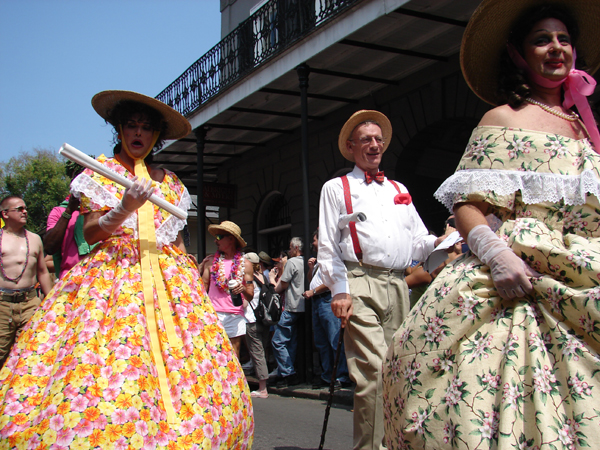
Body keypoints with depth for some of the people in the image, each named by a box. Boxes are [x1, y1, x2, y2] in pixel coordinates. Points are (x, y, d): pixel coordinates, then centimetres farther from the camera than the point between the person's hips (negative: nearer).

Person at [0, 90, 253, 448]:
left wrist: (190, 275, 7)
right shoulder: (100, 172, 8)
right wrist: (124, 208, -17)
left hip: (167, 276, 3)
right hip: (113, 274, -3)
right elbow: (89, 233, -1)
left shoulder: (169, 182, 18)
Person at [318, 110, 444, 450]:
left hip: (398, 286, 5)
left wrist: (439, 242, -2)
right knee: (374, 369, -15)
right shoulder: (337, 188, 12)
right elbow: (328, 245, 4)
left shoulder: (399, 190, 25)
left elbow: (418, 241, 21)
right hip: (360, 284, -5)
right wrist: (339, 290, -8)